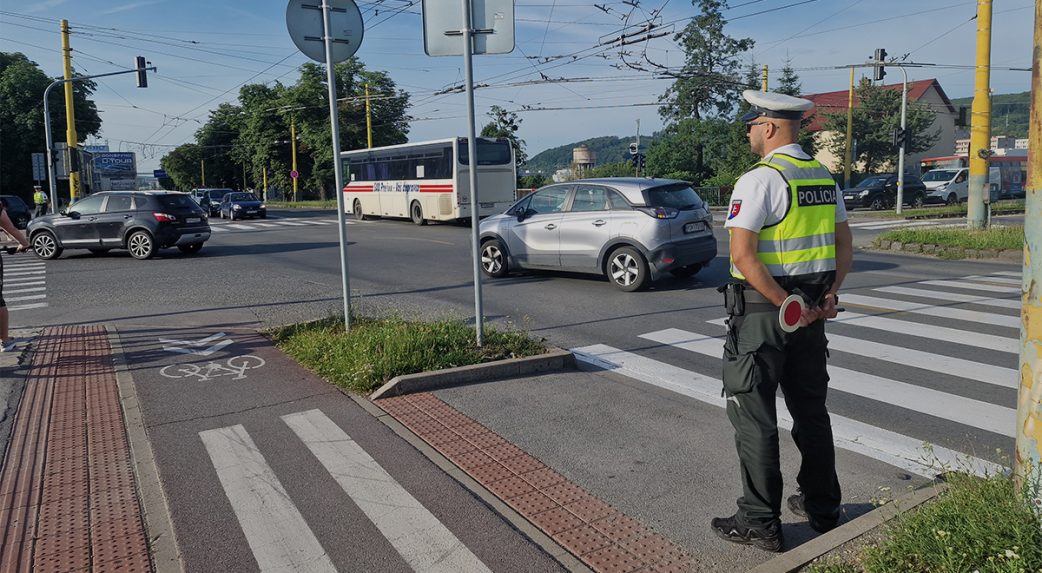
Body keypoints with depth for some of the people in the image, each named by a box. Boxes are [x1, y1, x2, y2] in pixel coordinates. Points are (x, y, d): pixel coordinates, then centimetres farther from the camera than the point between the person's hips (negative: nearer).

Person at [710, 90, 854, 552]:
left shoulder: (759, 179, -15)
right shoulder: (824, 177, 10)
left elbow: (742, 256, -24)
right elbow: (845, 246, 14)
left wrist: (783, 303, -18)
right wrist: (829, 294, 5)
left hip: (762, 308, -8)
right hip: (810, 311, 8)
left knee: (753, 415, 2)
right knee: (810, 409, 18)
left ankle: (760, 522, 10)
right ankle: (821, 507, 31)